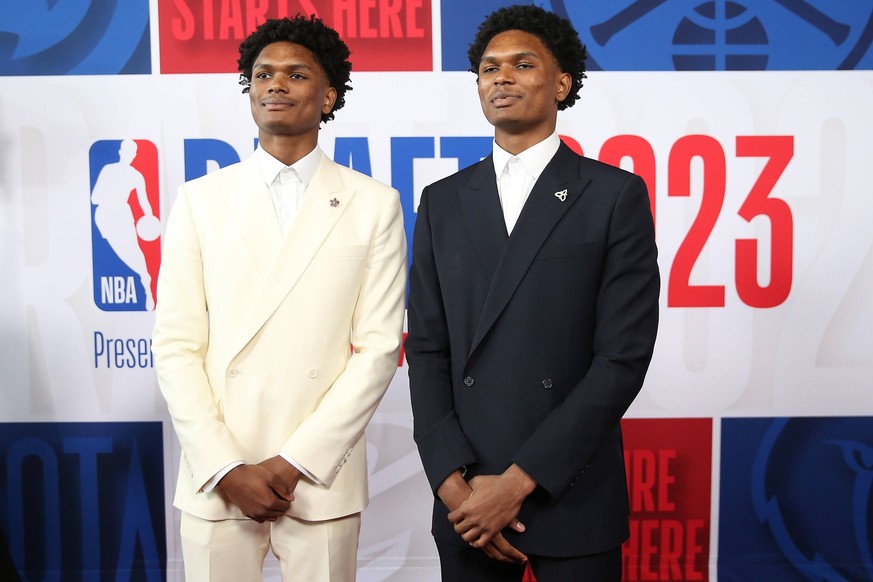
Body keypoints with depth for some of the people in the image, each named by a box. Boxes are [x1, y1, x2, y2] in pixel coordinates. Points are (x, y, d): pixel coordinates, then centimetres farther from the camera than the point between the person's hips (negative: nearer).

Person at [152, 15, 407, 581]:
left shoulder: (374, 204, 1)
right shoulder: (201, 200, 4)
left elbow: (379, 346, -4)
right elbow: (176, 346, 0)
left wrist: (295, 462, -9)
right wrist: (226, 468, -8)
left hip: (320, 477, -1)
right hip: (215, 477, 1)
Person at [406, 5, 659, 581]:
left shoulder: (616, 195, -3)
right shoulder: (443, 202, 7)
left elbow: (623, 358, -9)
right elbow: (427, 350, 4)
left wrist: (520, 481, -12)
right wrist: (454, 480, -7)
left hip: (573, 499, -2)